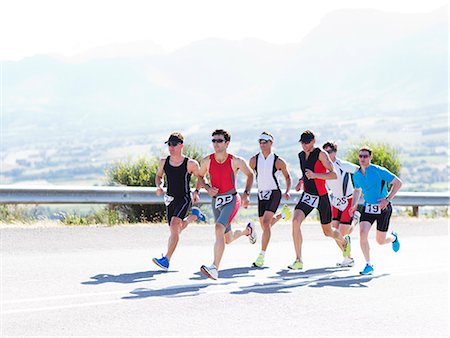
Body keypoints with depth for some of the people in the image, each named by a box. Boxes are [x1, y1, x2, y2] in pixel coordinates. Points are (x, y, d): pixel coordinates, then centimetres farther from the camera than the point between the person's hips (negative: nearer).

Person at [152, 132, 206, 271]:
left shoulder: (190, 164, -10)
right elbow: (158, 176, 19)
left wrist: (197, 192, -11)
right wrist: (158, 186, -2)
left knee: (175, 226, -25)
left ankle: (166, 260, -28)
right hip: (170, 200, 6)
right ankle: (194, 215, 50)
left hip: (184, 199, -6)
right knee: (175, 229, 18)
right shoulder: (163, 162, 2)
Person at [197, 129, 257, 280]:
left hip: (231, 200, -5)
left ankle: (215, 268, -32)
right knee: (228, 239, 18)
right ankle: (247, 230, 53)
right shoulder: (207, 161, -2)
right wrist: (207, 188, -6)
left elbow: (250, 174, 7)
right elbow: (200, 176, 15)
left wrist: (246, 193, -5)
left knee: (219, 228, -29)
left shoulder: (236, 161, -9)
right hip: (216, 201, 5)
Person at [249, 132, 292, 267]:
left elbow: (287, 177, 6)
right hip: (261, 195, 5)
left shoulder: (278, 161, -7)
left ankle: (262, 255, -16)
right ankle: (282, 214, 47)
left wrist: (287, 191, -7)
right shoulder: (254, 160, -1)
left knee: (266, 223, -20)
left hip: (274, 194, -4)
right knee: (264, 225, 14)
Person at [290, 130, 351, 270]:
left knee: (327, 231, 10)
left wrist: (315, 175, -31)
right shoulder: (301, 155, 6)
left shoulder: (321, 154, -13)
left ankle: (344, 241, 47)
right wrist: (301, 181, 7)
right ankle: (298, 261, -17)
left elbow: (334, 175, -20)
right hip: (307, 195, 4)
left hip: (322, 197, -4)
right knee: (295, 221, -21)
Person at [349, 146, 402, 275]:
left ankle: (393, 238, 41)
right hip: (368, 207, 4)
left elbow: (398, 183, -12)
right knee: (362, 234, -18)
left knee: (380, 241, 3)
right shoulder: (357, 175, 1)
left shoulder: (379, 171, -16)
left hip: (383, 208, -4)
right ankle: (368, 265, -5)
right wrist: (354, 205, 8)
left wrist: (387, 199, -19)